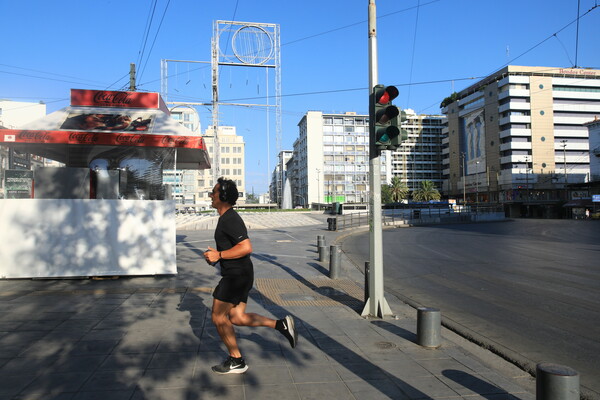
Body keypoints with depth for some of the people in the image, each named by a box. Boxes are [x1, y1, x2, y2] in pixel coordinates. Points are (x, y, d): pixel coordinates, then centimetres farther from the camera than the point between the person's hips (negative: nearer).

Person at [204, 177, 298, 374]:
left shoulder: (230, 219, -18)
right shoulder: (227, 218, 15)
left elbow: (246, 247, -27)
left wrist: (219, 255, -21)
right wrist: (215, 255, 12)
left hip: (236, 275, -10)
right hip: (239, 275, 10)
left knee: (219, 317, 1)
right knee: (237, 317, 13)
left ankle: (236, 361, 13)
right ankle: (281, 324, 11)